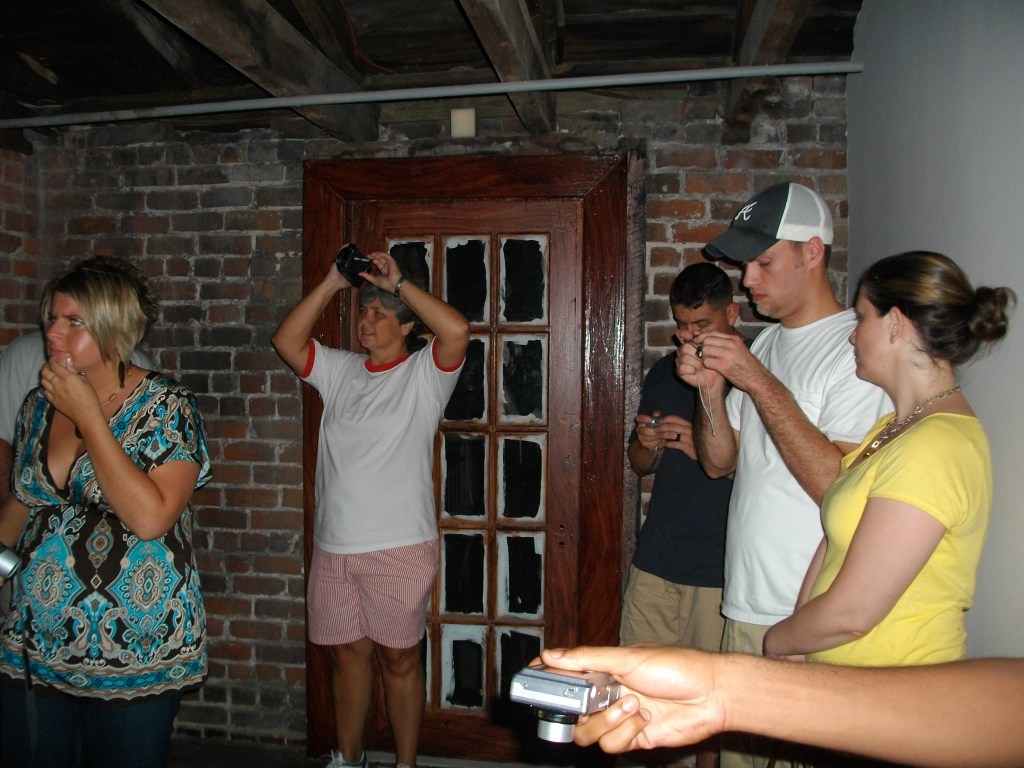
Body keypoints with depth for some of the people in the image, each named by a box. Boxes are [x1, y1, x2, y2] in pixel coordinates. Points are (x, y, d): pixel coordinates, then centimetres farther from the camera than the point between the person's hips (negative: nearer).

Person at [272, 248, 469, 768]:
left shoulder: (424, 373, -3)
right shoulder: (339, 370, 12)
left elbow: (456, 329, -21)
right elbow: (286, 341, 2)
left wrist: (398, 281, -14)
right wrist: (332, 283, -3)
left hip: (401, 548, -5)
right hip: (334, 545, 5)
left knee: (399, 657, 7)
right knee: (347, 652, 17)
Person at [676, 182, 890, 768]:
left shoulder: (857, 350, -13)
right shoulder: (765, 344, 13)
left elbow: (839, 488, -23)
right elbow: (720, 463, 13)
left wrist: (759, 383, -20)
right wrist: (711, 389, -5)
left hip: (810, 623, -7)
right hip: (744, 607, 7)